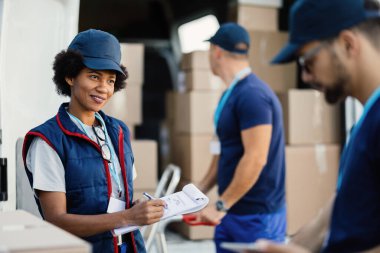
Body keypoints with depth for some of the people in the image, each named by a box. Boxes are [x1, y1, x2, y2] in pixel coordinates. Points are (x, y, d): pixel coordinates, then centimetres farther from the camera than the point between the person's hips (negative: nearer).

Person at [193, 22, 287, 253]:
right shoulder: (230, 94, 11)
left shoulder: (252, 94, -18)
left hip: (257, 216, -8)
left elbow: (255, 159, -23)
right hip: (231, 212, 8)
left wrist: (220, 205, -19)